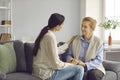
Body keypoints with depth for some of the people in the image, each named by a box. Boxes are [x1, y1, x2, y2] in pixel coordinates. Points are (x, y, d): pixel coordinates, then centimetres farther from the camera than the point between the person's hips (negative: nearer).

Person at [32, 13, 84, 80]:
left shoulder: (46, 34, 7)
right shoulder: (51, 37, -21)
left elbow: (55, 51, 18)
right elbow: (56, 64, -20)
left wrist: (68, 43, 27)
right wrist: (70, 65, -5)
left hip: (41, 71, 10)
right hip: (46, 74, -10)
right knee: (80, 69, -7)